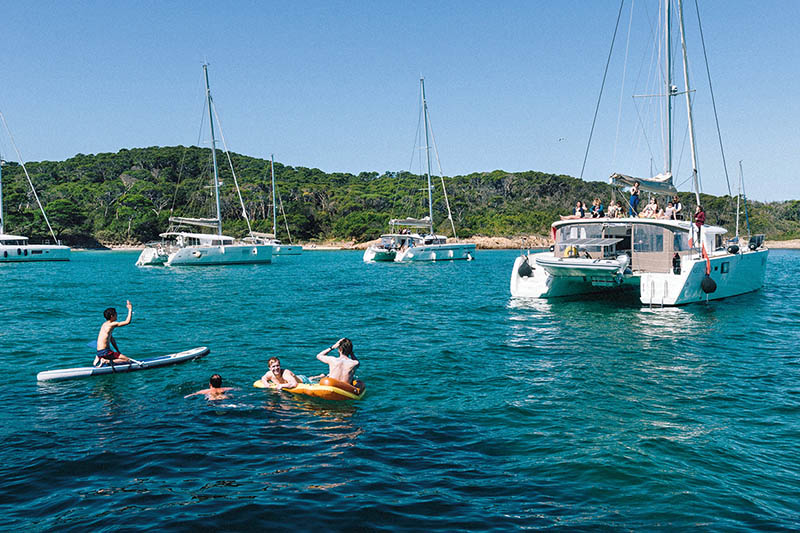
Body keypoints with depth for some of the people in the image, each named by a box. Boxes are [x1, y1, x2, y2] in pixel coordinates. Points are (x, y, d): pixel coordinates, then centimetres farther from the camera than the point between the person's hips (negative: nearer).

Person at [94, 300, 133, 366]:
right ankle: (107, 361, -17)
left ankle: (98, 358, 12)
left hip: (99, 352, 9)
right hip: (104, 352, -9)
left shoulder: (105, 324, 17)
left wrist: (118, 352, 23)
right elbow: (127, 321, -16)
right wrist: (130, 309, -5)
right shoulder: (112, 324, -12)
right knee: (127, 360, -10)